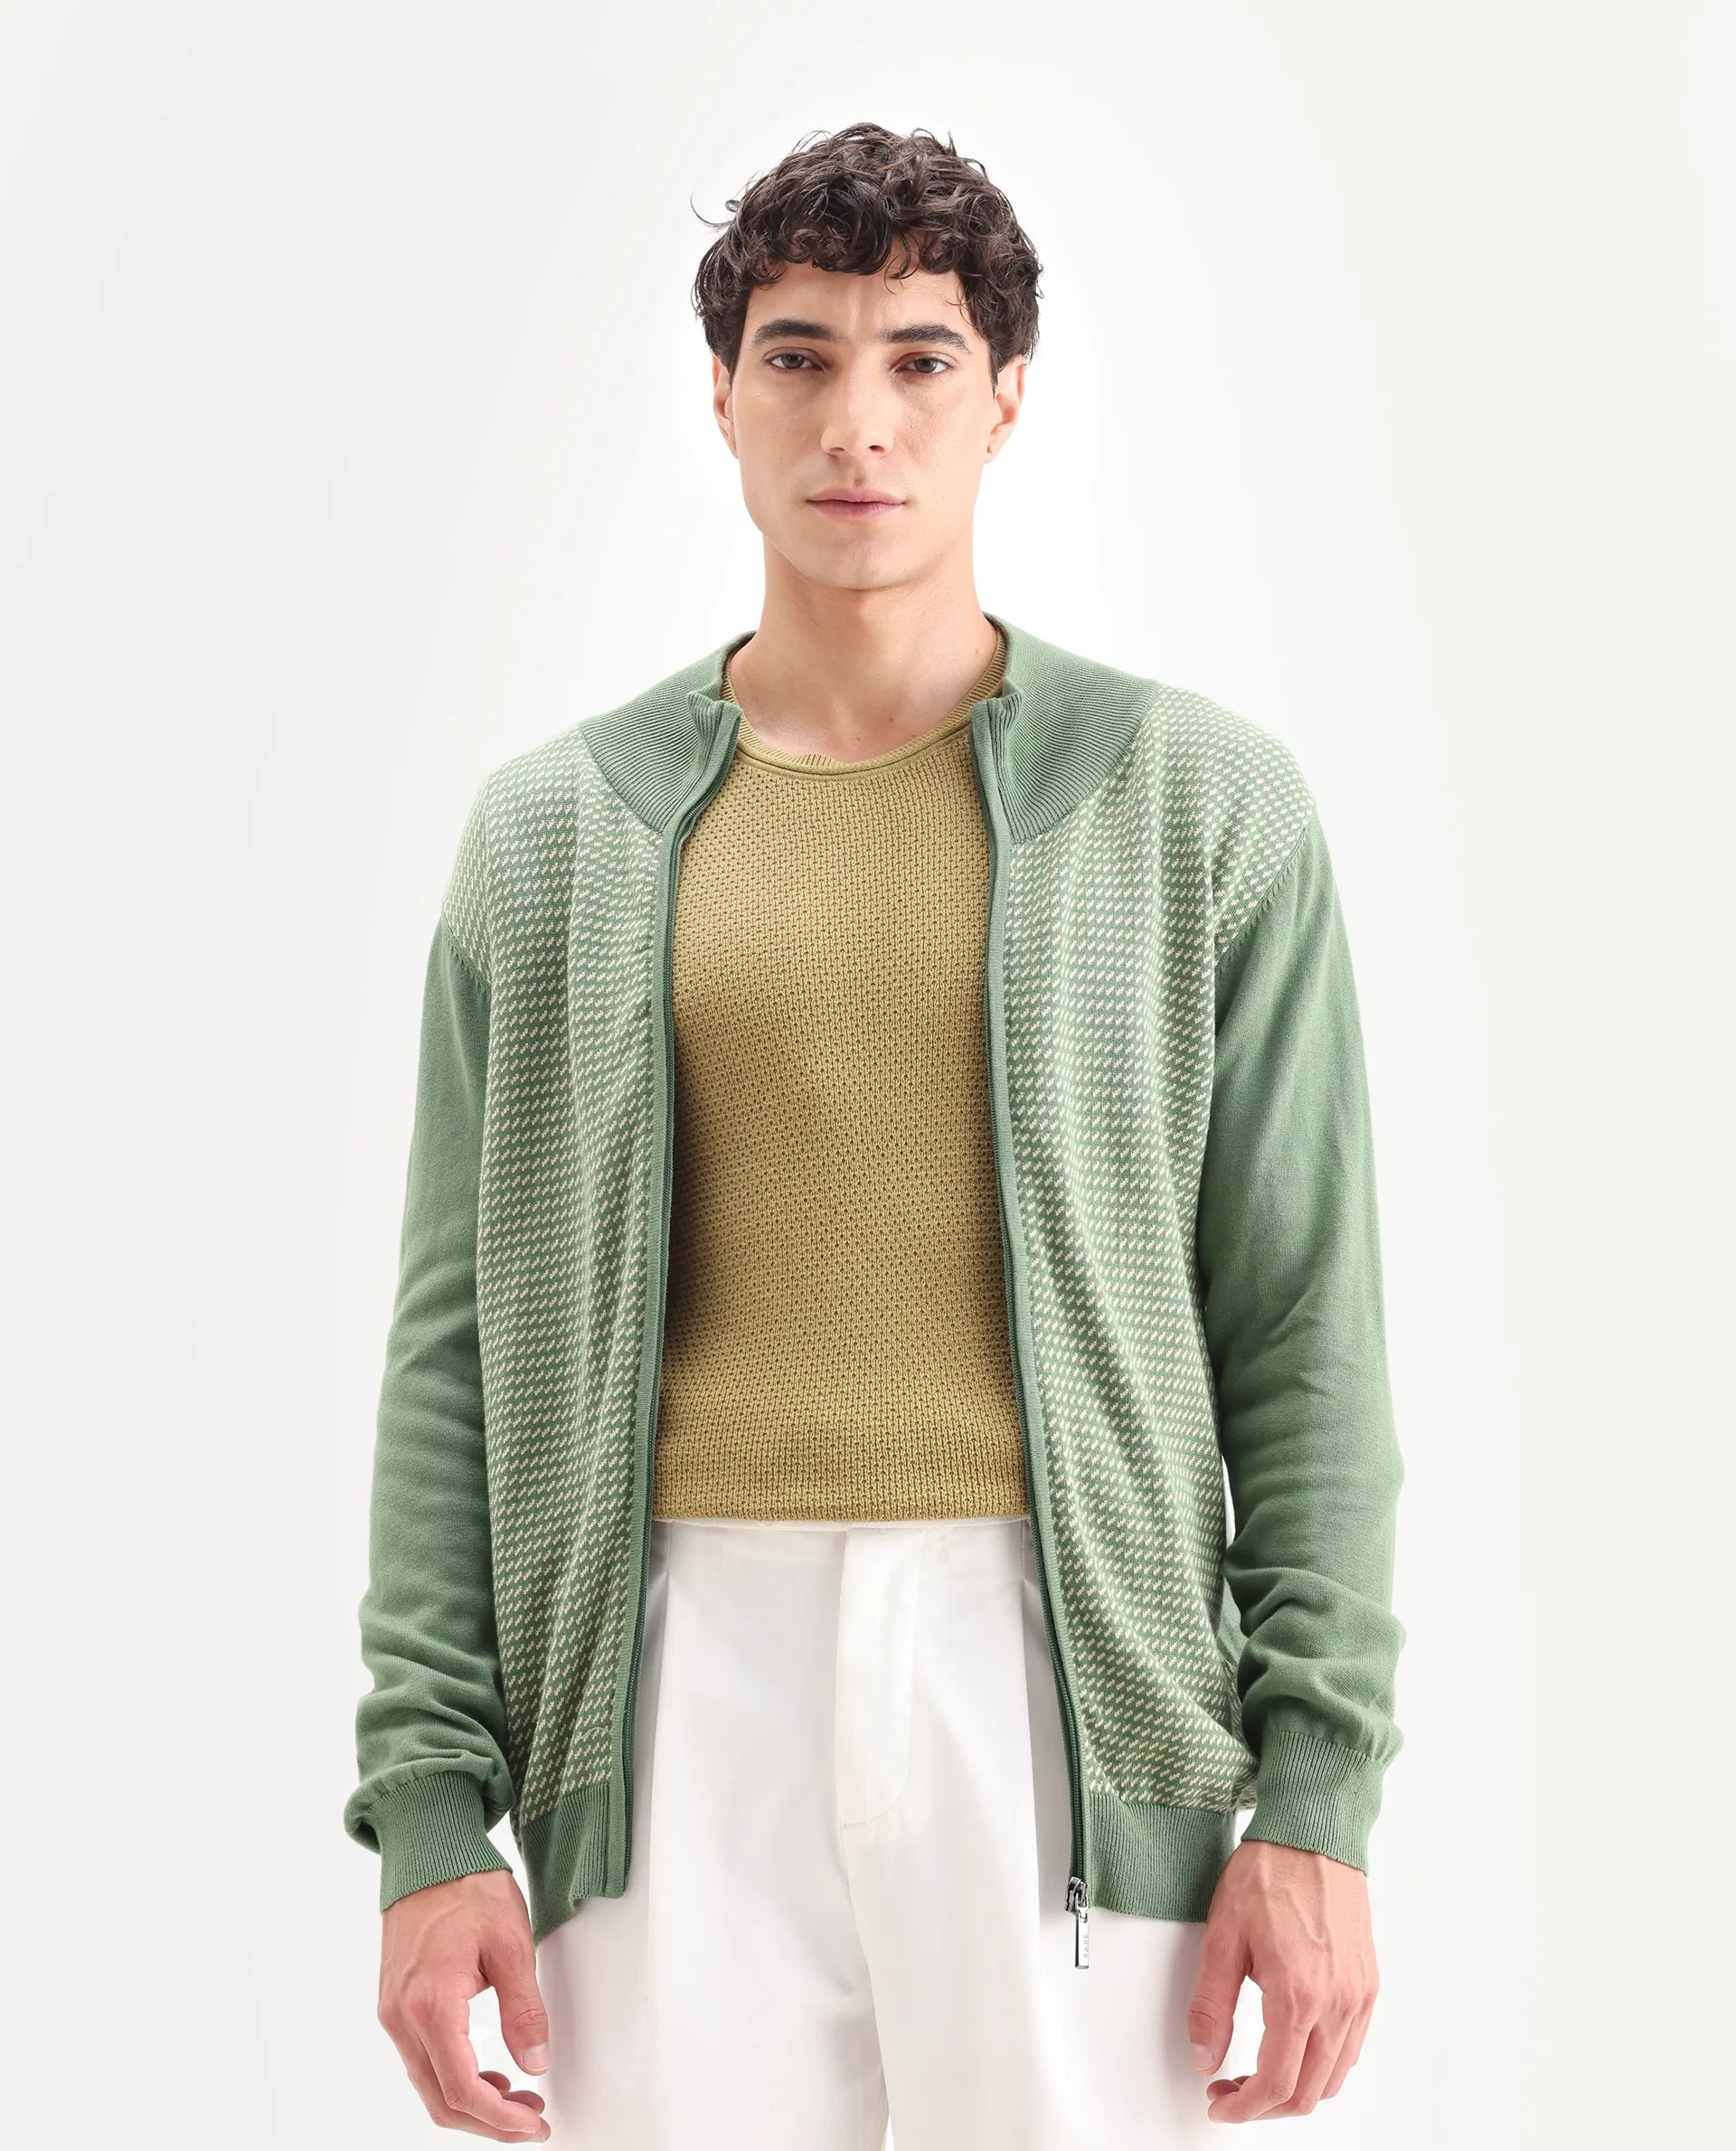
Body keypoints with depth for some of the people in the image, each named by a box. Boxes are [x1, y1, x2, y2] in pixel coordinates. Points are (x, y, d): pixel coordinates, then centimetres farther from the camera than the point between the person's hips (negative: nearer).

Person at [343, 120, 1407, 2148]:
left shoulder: (1199, 803, 5)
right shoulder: (553, 833, 9)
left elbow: (1304, 1325, 3)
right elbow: (461, 1345, 7)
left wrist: (1316, 1799, -4)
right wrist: (432, 1814, 0)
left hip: (1065, 1685, -1)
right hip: (682, 1694, 1)